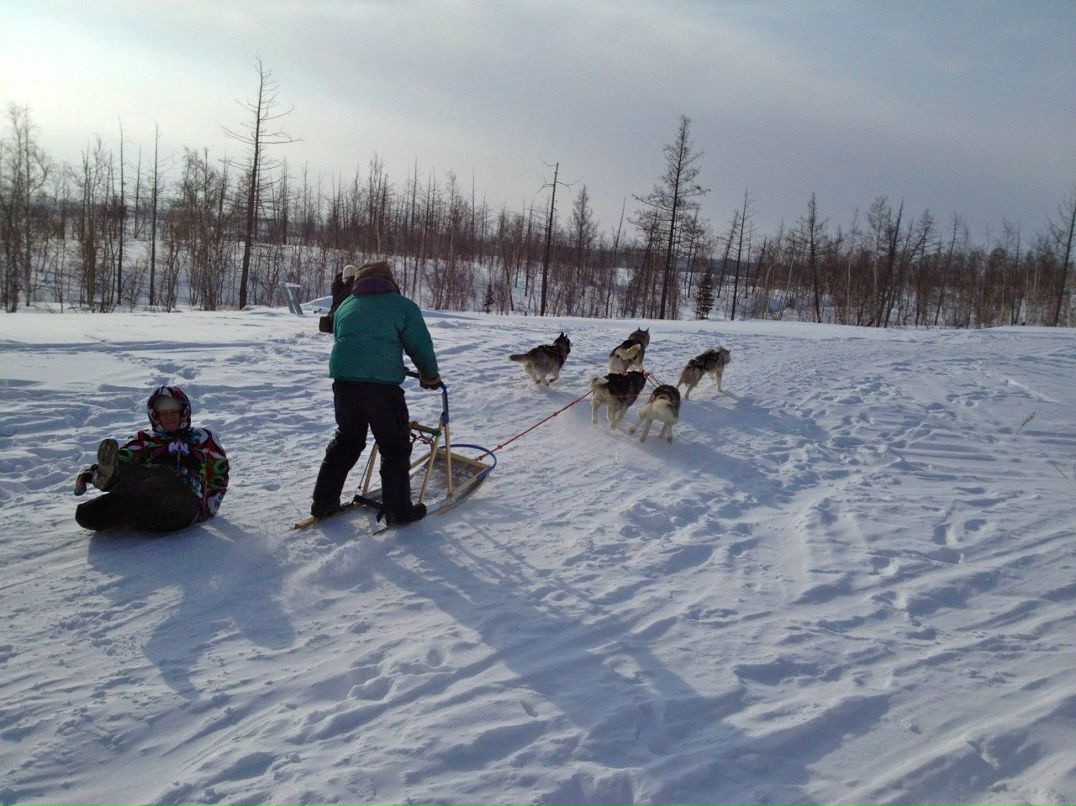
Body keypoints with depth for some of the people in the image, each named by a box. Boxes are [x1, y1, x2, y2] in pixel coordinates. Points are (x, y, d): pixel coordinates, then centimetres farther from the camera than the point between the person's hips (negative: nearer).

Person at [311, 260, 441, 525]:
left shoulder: (345, 306, 22)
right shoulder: (403, 305, 9)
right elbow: (421, 347, 7)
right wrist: (430, 377, 24)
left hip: (344, 381, 5)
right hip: (382, 384, -5)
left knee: (346, 441, 22)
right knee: (395, 447, 8)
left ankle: (324, 502, 26)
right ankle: (398, 510, 11)